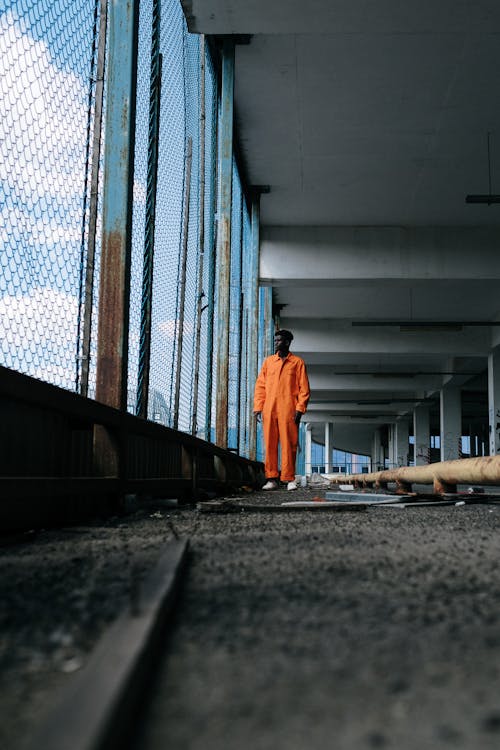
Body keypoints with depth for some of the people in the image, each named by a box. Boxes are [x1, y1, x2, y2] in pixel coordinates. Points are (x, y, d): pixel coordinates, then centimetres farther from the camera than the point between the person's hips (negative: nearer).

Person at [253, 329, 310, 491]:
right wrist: (258, 407, 3)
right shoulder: (268, 361, 17)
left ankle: (289, 479, 1)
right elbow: (260, 385, 14)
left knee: (289, 444, -4)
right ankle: (272, 479, 4)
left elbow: (304, 388, 3)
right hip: (269, 410, 3)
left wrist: (300, 409, -8)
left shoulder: (297, 362, 8)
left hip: (288, 410, -3)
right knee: (270, 444, 1)